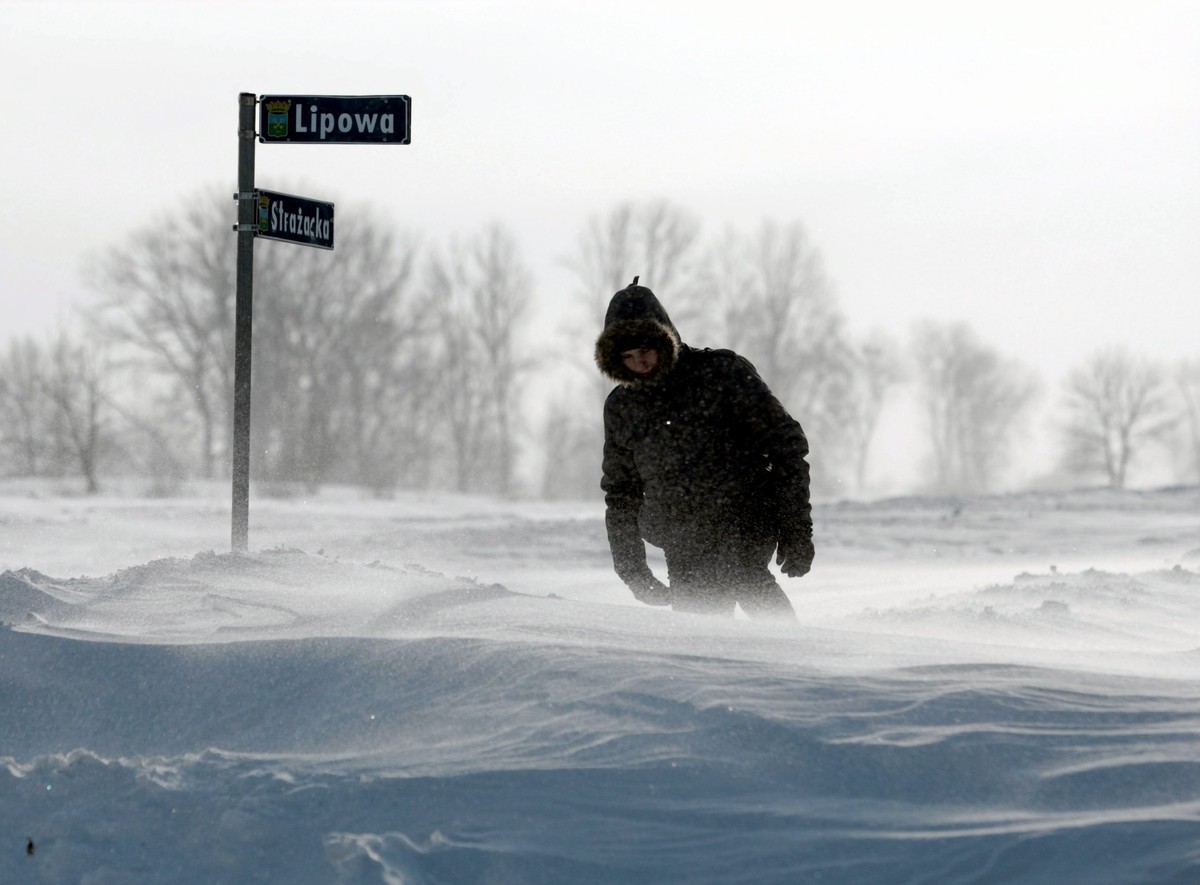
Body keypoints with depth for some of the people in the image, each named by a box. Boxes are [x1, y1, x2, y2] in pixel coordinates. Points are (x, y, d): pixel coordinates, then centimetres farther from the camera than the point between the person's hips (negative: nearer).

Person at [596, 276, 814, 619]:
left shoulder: (722, 372, -1)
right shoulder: (621, 407, 13)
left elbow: (784, 443, 0)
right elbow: (620, 494, 23)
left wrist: (796, 527, -6)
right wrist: (633, 569, 16)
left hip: (747, 523, -5)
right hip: (685, 548, 5)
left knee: (741, 571, -35)